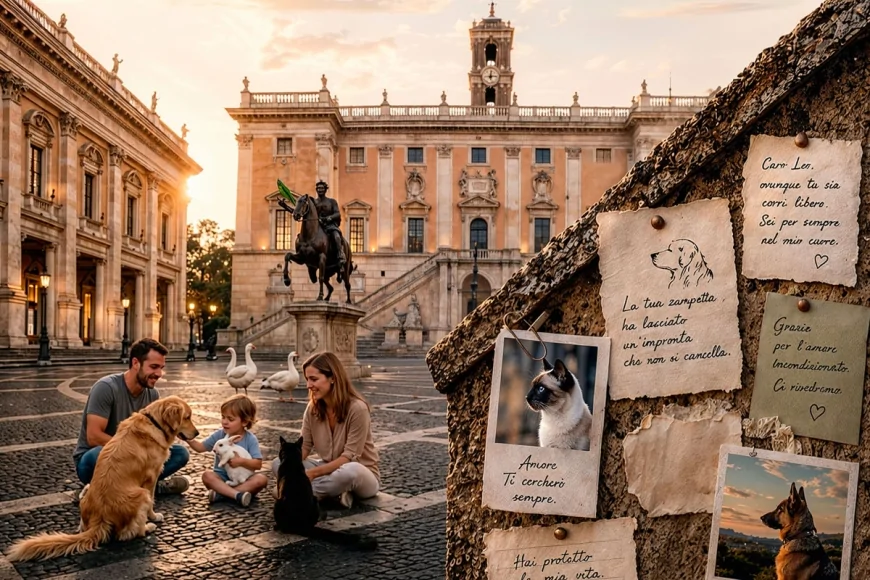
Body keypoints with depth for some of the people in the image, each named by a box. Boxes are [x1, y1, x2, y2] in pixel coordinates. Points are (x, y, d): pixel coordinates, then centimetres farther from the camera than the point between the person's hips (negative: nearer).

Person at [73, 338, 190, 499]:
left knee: (180, 453, -10)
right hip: (93, 458, -6)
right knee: (101, 455, -40)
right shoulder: (106, 387, -21)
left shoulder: (152, 394, -2)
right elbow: (94, 437, -26)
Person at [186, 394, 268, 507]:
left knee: (261, 479, -30)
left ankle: (220, 493, -34)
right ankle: (237, 495, -41)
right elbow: (200, 447, 6)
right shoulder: (219, 435, -1)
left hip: (243, 480, -1)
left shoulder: (250, 439, -8)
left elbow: (258, 464, -13)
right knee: (207, 475, -28)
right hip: (222, 478, 2)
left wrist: (241, 461, -28)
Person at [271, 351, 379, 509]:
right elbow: (304, 446, -2)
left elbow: (350, 457, -23)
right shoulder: (313, 408, -4)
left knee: (350, 471, -41)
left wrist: (313, 473, -28)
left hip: (361, 476, -6)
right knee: (279, 464, -10)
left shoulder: (357, 408, -23)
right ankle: (336, 493, -19)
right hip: (329, 469, 6)